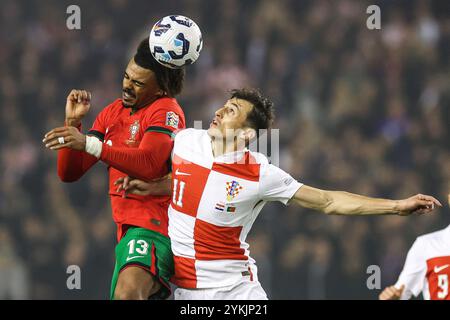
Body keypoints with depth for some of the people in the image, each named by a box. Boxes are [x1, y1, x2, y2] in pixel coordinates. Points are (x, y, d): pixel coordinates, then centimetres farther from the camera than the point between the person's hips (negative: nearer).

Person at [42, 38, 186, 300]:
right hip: (126, 229, 9)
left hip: (154, 226, -9)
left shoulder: (166, 110, -6)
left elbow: (148, 164, -24)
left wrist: (89, 144, -29)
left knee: (127, 293, -36)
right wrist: (73, 123, 0)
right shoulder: (112, 113, 17)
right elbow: (69, 173, 16)